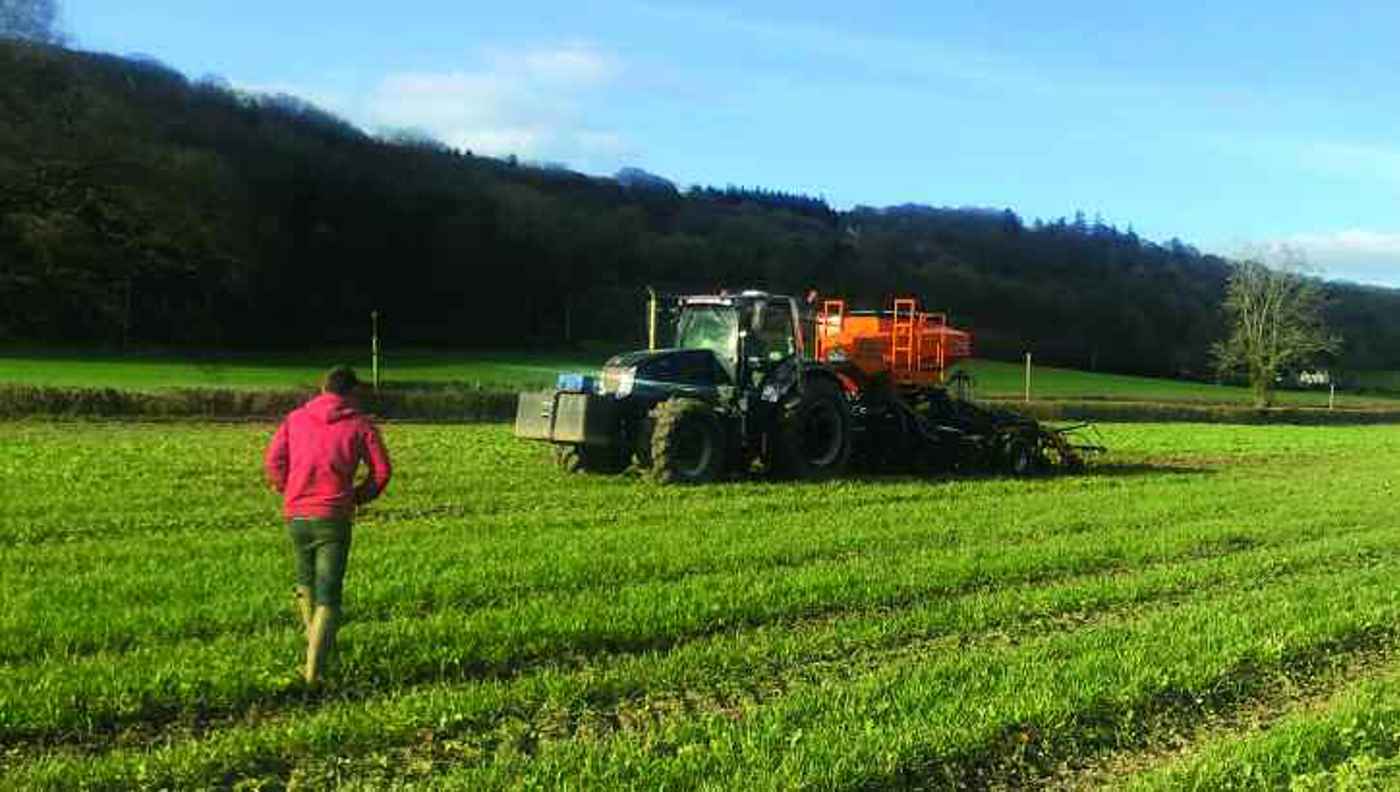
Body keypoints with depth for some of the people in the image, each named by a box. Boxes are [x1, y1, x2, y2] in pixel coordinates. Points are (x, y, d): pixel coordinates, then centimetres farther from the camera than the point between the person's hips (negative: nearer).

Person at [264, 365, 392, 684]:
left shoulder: (295, 418, 11)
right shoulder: (360, 424, 3)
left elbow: (273, 461, 3)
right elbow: (381, 470, -2)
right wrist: (357, 496, 14)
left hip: (295, 515, 3)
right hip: (333, 517, -3)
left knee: (305, 579, 28)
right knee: (328, 595, -1)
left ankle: (315, 641, 34)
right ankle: (313, 670, -10)